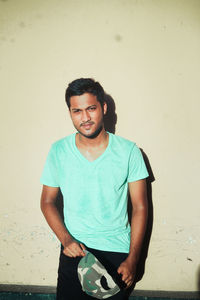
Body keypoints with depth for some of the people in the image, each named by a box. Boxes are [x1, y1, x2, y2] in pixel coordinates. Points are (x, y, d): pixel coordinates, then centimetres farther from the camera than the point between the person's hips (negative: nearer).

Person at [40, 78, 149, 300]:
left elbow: (140, 207, -6)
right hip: (74, 250, 1)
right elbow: (48, 202, 3)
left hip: (117, 252, 0)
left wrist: (132, 259, -9)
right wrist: (66, 239, -11)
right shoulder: (58, 151, -6)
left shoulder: (128, 151, -10)